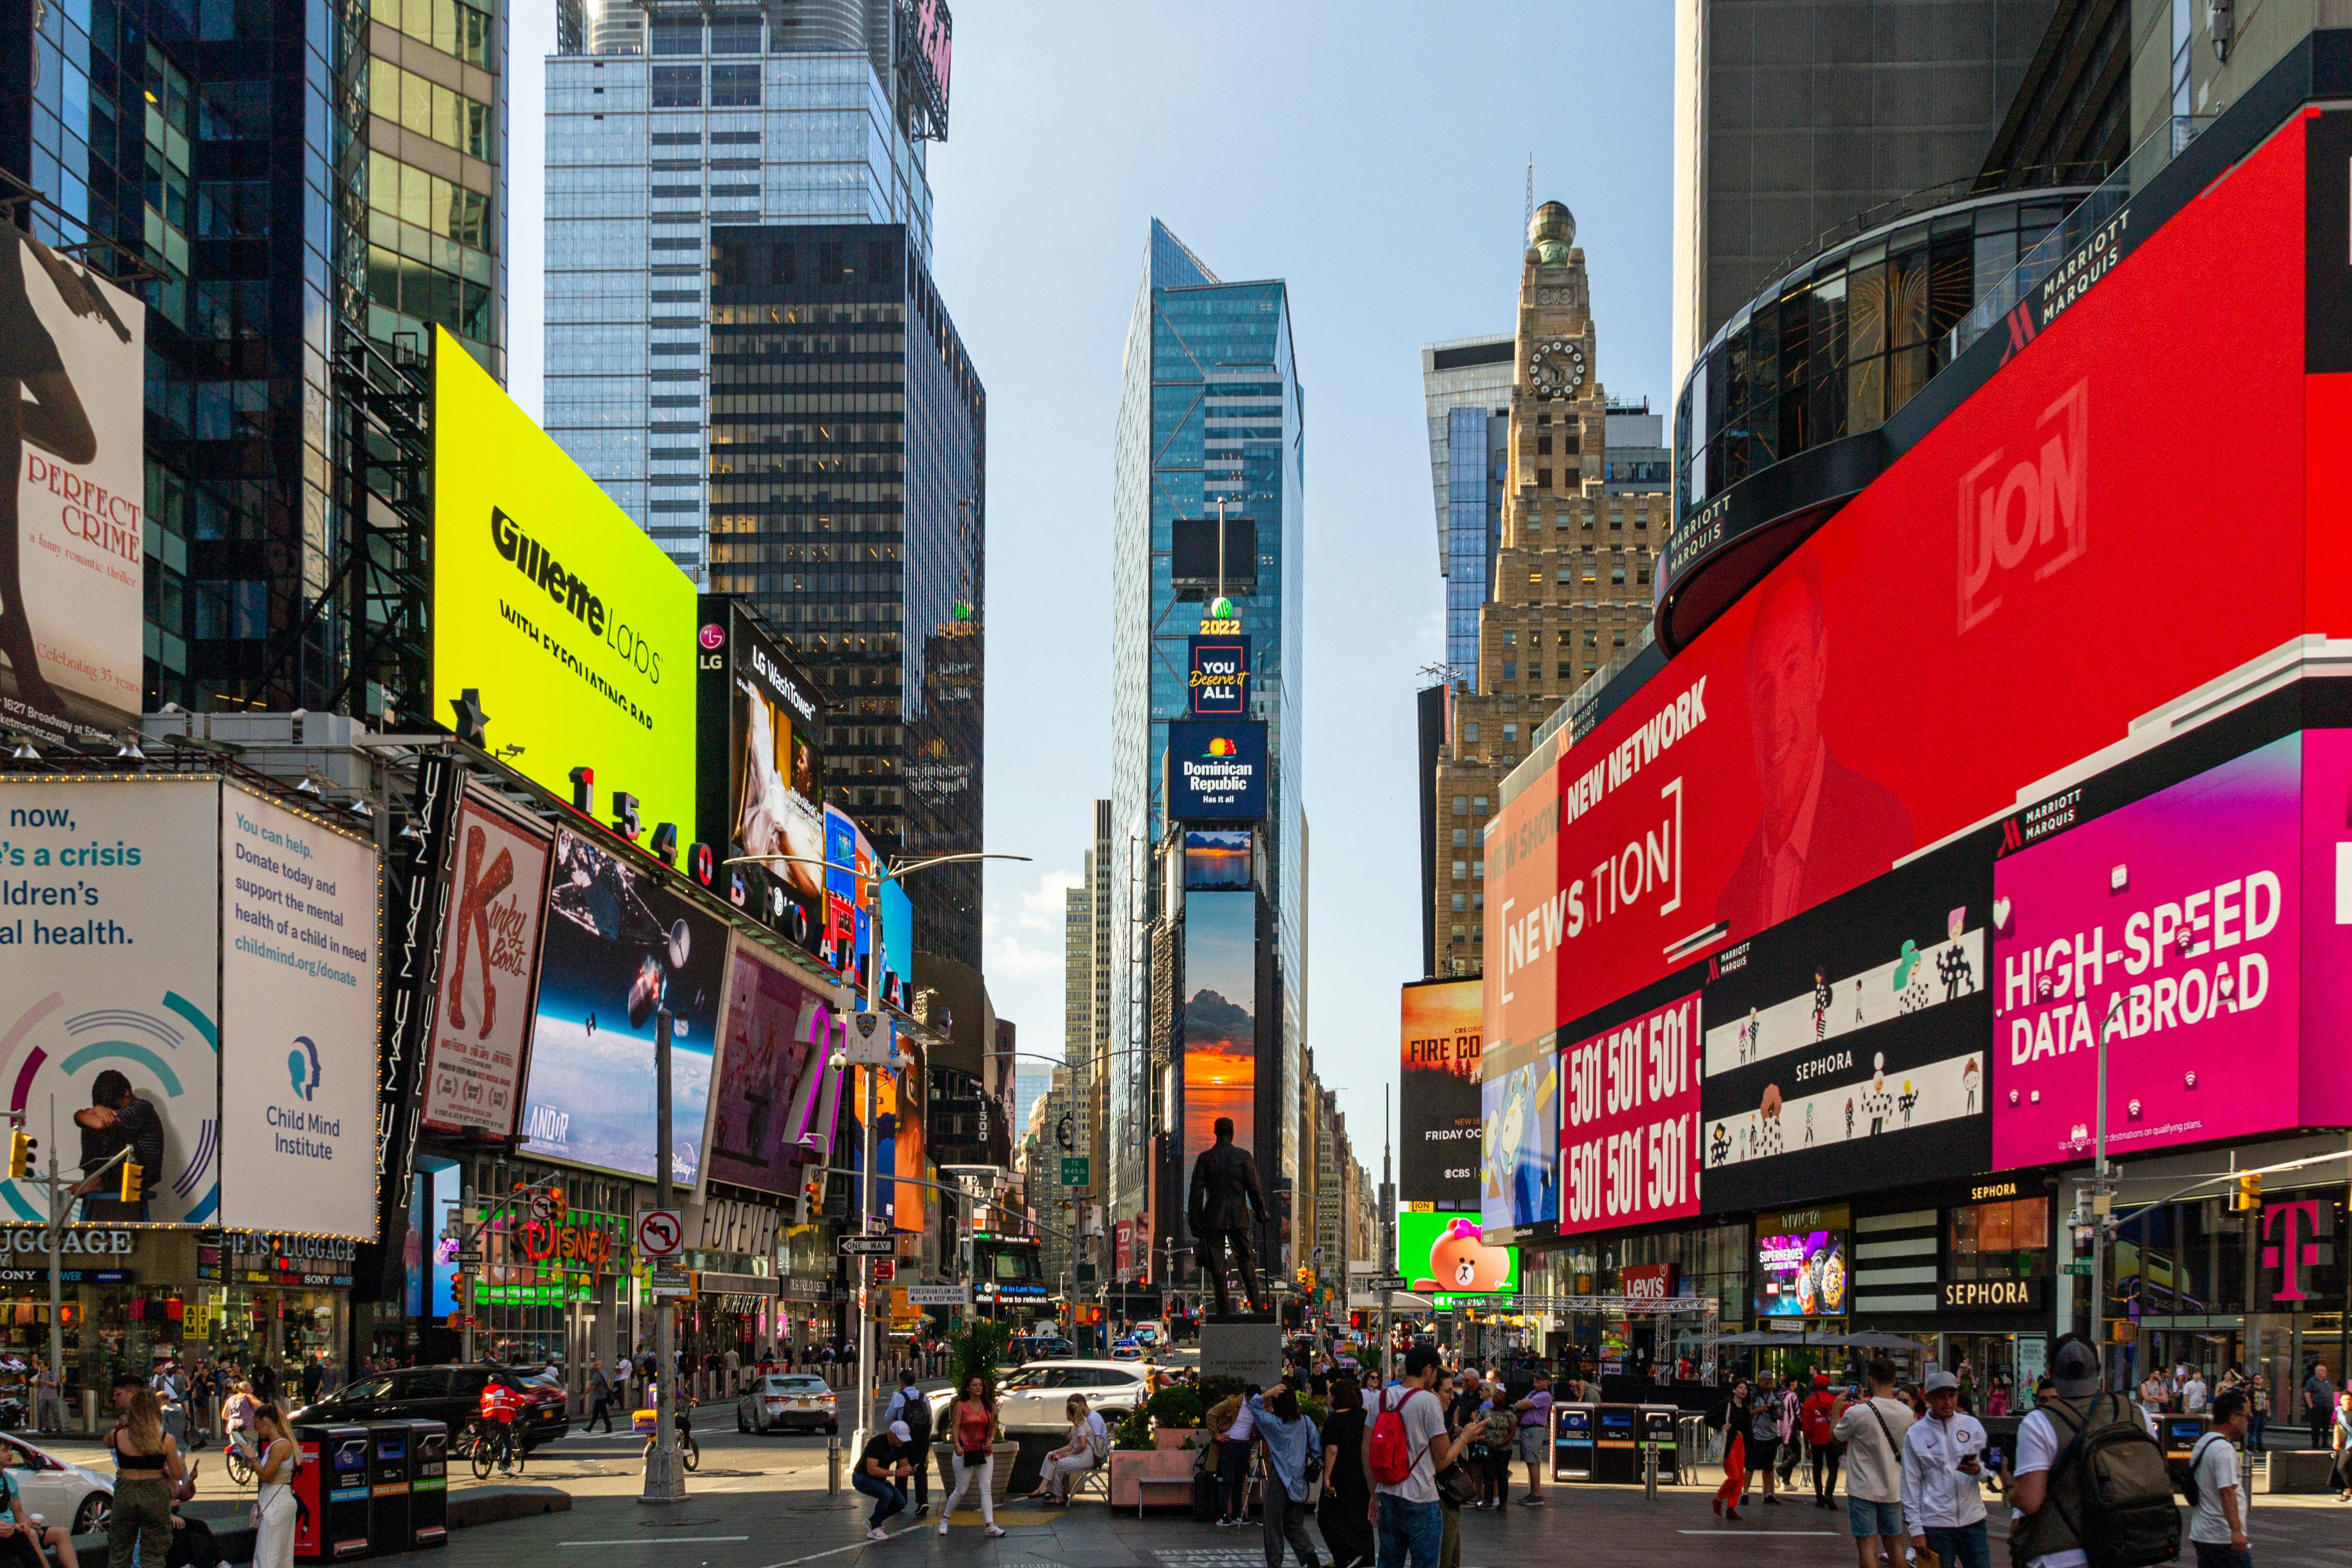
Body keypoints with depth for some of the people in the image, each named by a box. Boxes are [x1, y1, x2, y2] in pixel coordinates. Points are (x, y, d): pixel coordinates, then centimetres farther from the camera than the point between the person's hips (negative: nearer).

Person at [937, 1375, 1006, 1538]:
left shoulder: (989, 1406, 8)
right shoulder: (960, 1405, -4)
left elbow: (993, 1426, 16)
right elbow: (955, 1427, -10)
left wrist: (991, 1440, -4)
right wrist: (956, 1445, -24)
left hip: (985, 1453, 4)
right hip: (965, 1453, -4)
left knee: (987, 1490, -3)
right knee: (960, 1491, 3)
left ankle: (990, 1525, -6)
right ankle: (944, 1519, 22)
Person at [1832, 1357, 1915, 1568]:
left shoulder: (1857, 1413, -19)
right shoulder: (1906, 1414, -4)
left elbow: (1835, 1436, -2)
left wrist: (1836, 1411, 17)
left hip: (1863, 1489, -4)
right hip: (1893, 1490, 4)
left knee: (1867, 1545, 0)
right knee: (1895, 1545, 15)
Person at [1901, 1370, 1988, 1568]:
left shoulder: (1972, 1425, 6)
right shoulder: (1915, 1434, 1)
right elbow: (1911, 1485, 2)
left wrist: (1979, 1470, -15)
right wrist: (1915, 1529, -3)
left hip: (1973, 1521, 2)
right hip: (1935, 1525, -2)